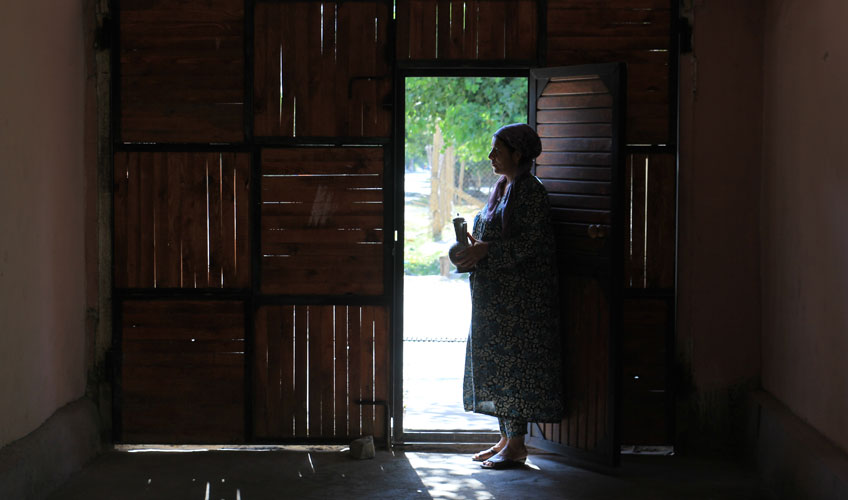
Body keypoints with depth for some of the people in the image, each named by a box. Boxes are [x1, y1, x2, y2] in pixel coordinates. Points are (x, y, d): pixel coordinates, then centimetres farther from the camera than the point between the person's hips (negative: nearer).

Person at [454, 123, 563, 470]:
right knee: (495, 364, 10)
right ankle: (506, 438, 17)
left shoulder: (530, 190, -12)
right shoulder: (502, 188, 16)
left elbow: (533, 242, -19)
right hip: (494, 294, 10)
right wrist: (475, 248, 5)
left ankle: (517, 445, -2)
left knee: (514, 363, -7)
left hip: (518, 294, -9)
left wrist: (486, 250, -21)